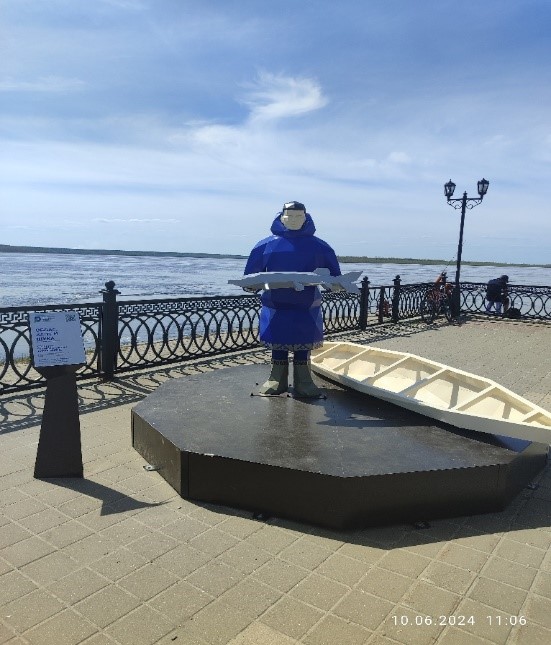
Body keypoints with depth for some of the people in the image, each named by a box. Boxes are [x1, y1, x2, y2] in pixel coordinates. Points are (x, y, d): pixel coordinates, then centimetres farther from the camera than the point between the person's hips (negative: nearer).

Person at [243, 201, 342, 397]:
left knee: (303, 345, 5)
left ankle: (303, 382, 16)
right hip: (275, 304, 0)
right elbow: (252, 271, 9)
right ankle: (277, 380, 19)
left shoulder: (318, 246, 5)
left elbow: (333, 271, 7)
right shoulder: (267, 244, 4)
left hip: (306, 305, 0)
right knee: (277, 343, 7)